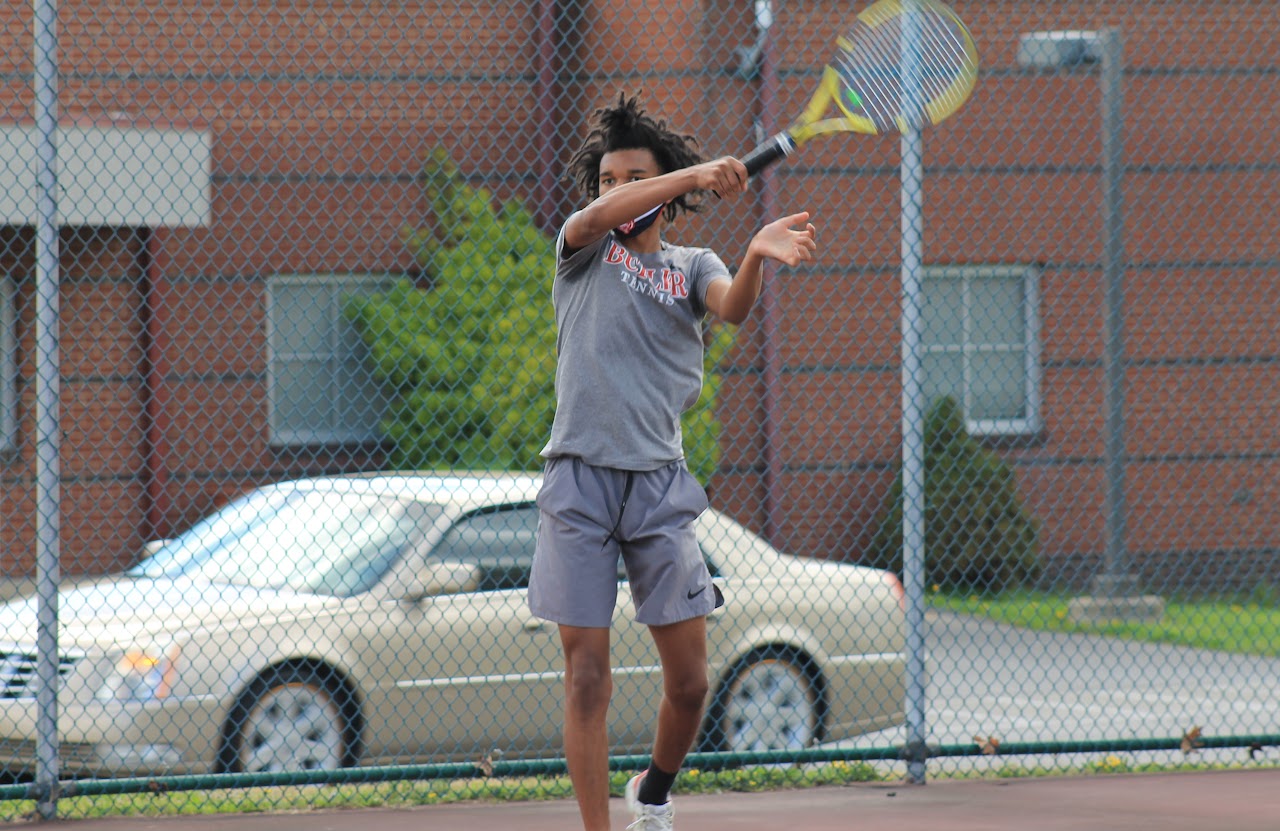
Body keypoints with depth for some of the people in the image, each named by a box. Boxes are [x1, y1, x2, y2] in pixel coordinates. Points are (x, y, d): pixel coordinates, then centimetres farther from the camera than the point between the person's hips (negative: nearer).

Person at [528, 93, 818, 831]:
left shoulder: (691, 266, 13)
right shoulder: (583, 250, 11)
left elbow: (732, 307, -10)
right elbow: (598, 217, -13)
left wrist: (757, 257, -34)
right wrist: (696, 173, -27)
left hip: (660, 484, 1)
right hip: (580, 477, -1)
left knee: (689, 680, 0)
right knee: (587, 674, -4)